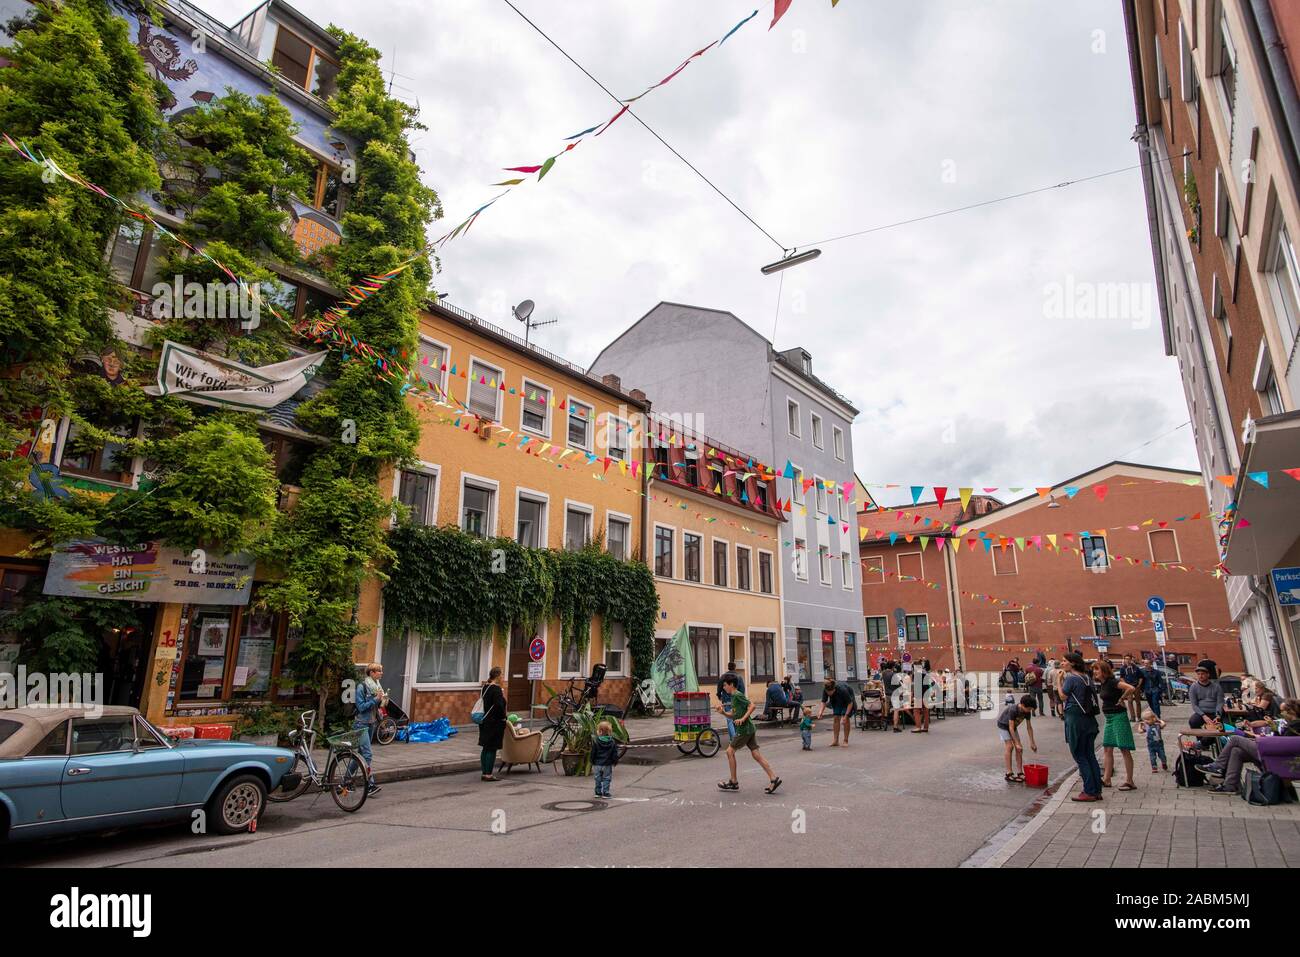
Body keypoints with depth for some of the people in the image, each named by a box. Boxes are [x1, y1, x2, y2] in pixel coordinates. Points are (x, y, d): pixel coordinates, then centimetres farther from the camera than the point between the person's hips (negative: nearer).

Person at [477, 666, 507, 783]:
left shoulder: (485, 687, 10)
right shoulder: (496, 689, -19)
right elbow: (499, 706, -22)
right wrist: (504, 717, -8)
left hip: (486, 721, 9)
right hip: (495, 723, -9)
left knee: (486, 748, 13)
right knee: (492, 749, -2)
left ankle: (484, 773, 20)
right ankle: (488, 774, 3)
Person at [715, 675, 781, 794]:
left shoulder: (738, 695, -12)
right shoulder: (733, 697, 17)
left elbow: (752, 705, -20)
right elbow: (733, 716, 21)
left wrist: (743, 718, -23)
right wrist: (723, 712, 5)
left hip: (744, 729, -9)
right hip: (749, 729, 9)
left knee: (730, 751, 1)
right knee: (756, 754, 4)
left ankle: (733, 782, 9)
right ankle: (773, 778, -1)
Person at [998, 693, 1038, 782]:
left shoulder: (1027, 712, -16)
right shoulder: (1013, 710, -36)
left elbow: (1029, 727, -4)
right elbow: (1011, 728, -32)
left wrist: (1032, 742, -3)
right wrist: (1017, 743, -30)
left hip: (1013, 726, 7)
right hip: (1003, 725, -7)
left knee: (1019, 748, -2)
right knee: (1009, 746, -16)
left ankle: (1020, 773, 3)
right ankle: (1009, 774, -15)